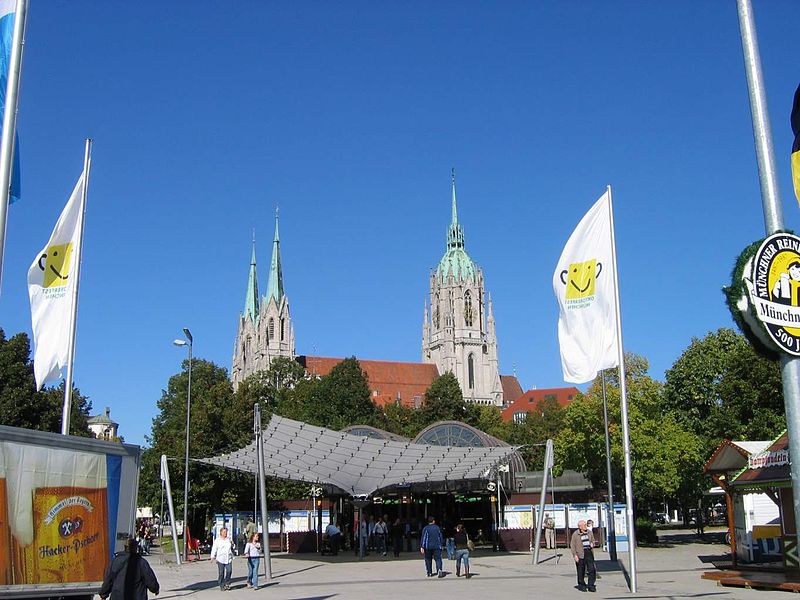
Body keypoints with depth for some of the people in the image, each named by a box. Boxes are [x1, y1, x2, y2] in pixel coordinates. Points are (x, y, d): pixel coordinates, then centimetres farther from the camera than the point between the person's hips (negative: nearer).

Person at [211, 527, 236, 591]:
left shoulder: (229, 539, 15)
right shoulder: (217, 540, 2)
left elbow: (232, 548, 25)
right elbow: (214, 549, -2)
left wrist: (232, 544, 4)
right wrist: (213, 557, -11)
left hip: (228, 559, 3)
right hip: (220, 559, -3)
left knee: (229, 571, -9)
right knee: (221, 573, 0)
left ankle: (226, 583, 9)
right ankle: (221, 586, 11)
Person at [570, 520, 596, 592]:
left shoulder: (589, 532, 9)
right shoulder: (575, 534, -5)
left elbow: (593, 540, 24)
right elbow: (572, 545, -4)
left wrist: (592, 544, 1)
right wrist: (575, 555, -11)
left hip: (589, 553, 4)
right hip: (580, 554, -4)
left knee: (592, 569, -3)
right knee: (581, 571, 4)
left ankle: (591, 586, 7)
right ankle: (581, 586, 20)